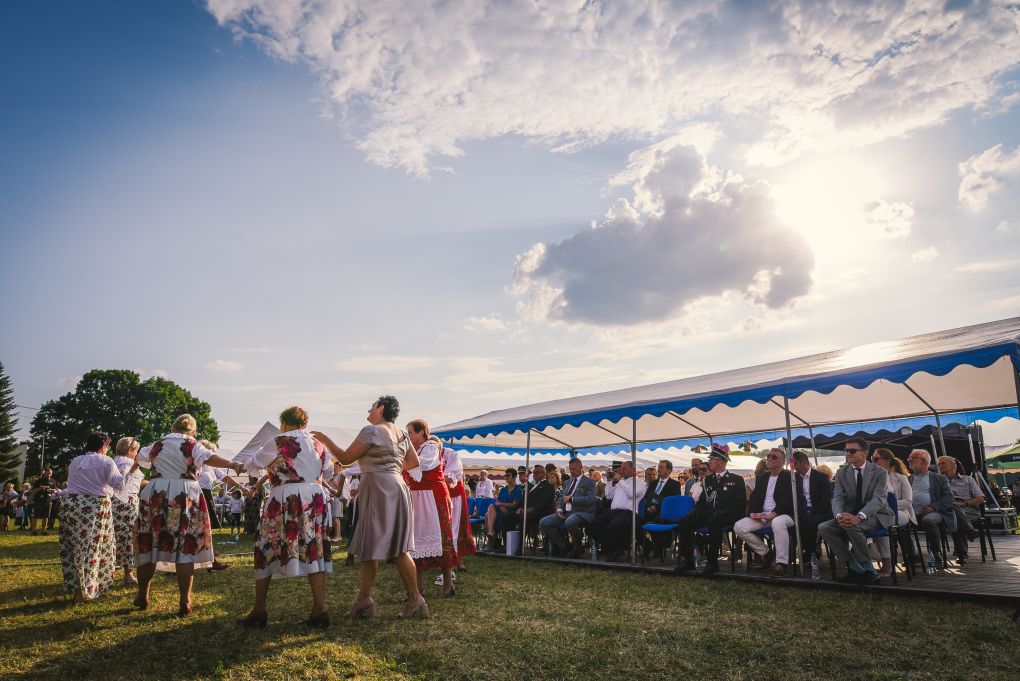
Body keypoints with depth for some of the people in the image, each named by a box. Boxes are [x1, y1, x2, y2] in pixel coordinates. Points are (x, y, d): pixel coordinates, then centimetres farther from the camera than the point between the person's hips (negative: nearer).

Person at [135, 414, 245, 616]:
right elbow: (209, 458, -21)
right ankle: (185, 603, -3)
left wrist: (135, 459, 59)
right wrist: (232, 465, -35)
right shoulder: (191, 445, 0)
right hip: (184, 497, -4)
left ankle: (142, 596, 28)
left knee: (149, 546, 15)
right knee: (185, 549, -2)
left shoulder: (157, 444, 15)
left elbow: (138, 457, 36)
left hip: (154, 495, 4)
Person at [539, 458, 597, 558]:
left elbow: (591, 500, -12)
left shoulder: (589, 482, 2)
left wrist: (571, 499, -14)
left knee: (569, 522, -41)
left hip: (582, 512, -7)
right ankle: (564, 547, -1)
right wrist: (559, 509, 0)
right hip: (565, 513, 7)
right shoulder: (567, 483, 23)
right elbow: (561, 499, 23)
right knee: (543, 522, -13)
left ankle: (577, 548, -11)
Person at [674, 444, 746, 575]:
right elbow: (702, 501, 20)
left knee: (713, 522, -39)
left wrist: (723, 513, -16)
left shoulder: (736, 480, 7)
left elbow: (741, 504, -2)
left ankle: (712, 562, -29)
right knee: (683, 522, -18)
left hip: (725, 515, -5)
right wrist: (698, 512, -3)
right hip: (707, 513, 5)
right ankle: (687, 559, -11)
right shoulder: (708, 479, 22)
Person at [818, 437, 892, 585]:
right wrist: (839, 515, -29)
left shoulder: (879, 472, -7)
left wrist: (859, 517, -38)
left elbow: (878, 499, -20)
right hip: (850, 516, 5)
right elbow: (837, 498, -4)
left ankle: (869, 571, -18)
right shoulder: (842, 473, 5)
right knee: (824, 527, -20)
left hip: (876, 516, -5)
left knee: (852, 526, -36)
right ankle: (855, 568, -11)